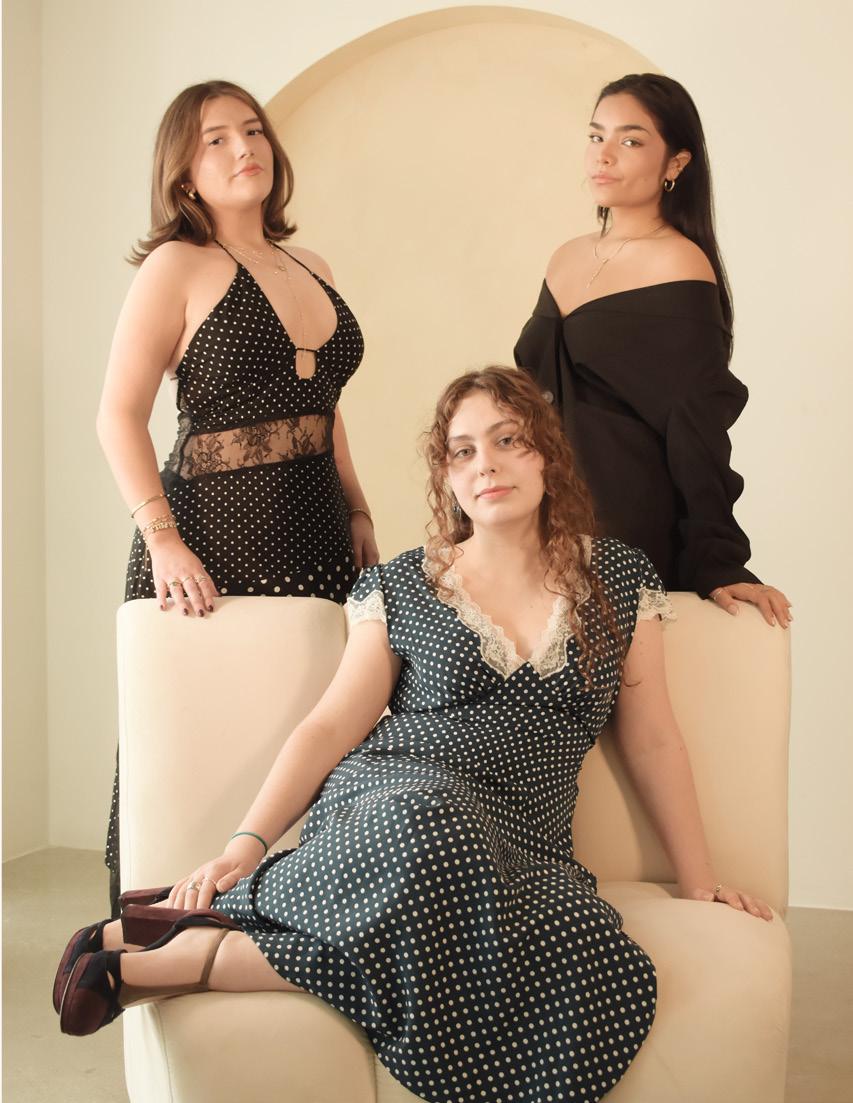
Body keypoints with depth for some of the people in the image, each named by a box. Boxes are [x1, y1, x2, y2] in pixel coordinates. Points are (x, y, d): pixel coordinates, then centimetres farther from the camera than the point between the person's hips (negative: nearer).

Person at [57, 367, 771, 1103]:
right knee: (435, 823, -42)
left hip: (520, 849, 3)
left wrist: (698, 878, 14)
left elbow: (651, 741, 15)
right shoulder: (403, 588, 10)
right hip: (390, 802, -2)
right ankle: (189, 942, -23)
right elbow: (332, 726, 8)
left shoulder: (619, 579, 13)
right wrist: (246, 844, -3)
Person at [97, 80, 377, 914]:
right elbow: (119, 416, -8)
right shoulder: (177, 267, -2)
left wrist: (359, 514, 13)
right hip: (216, 531, -6)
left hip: (316, 532, 6)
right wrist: (163, 540, -18)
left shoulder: (312, 272, 16)